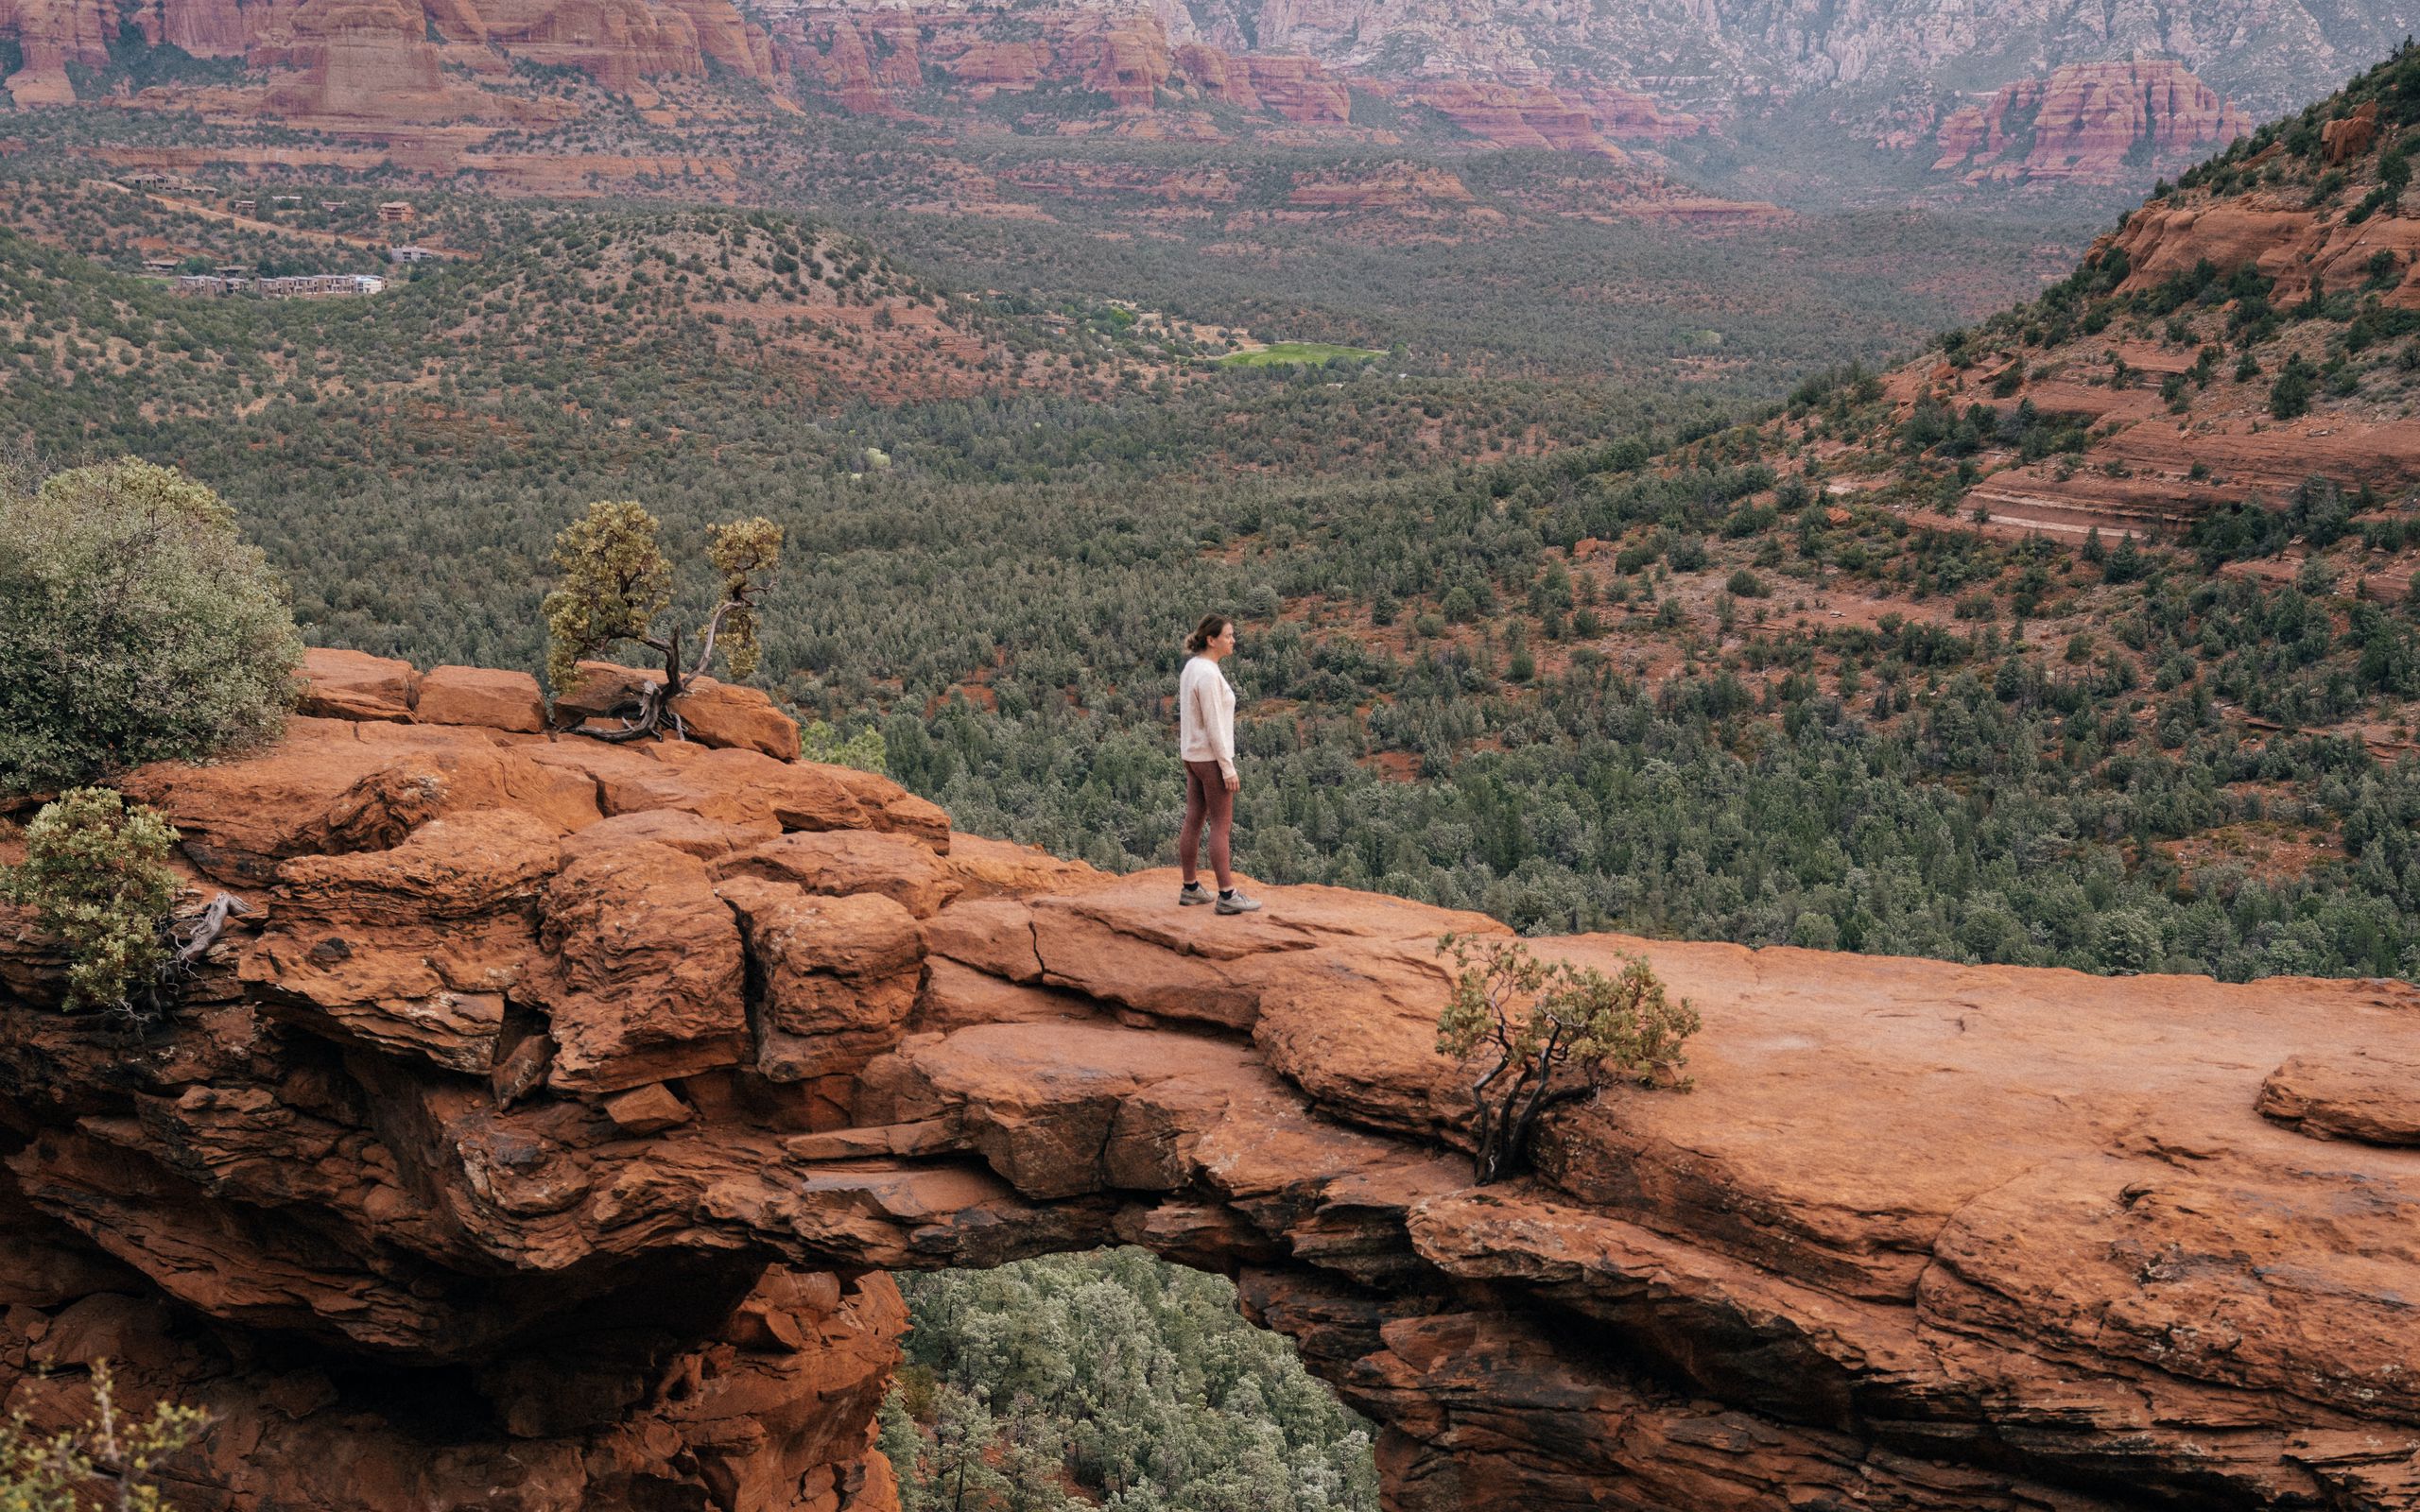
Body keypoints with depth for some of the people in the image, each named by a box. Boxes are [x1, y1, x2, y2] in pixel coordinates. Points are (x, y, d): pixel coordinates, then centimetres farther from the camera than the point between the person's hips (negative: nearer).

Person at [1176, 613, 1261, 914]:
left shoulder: (1192, 667, 8)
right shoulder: (1208, 675, -22)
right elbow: (1213, 725, -23)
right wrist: (1228, 768, -19)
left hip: (1193, 754, 9)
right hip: (1211, 757, -9)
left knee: (1194, 821, 13)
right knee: (1222, 826, -4)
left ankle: (1190, 888, 20)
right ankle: (1227, 895, -1)